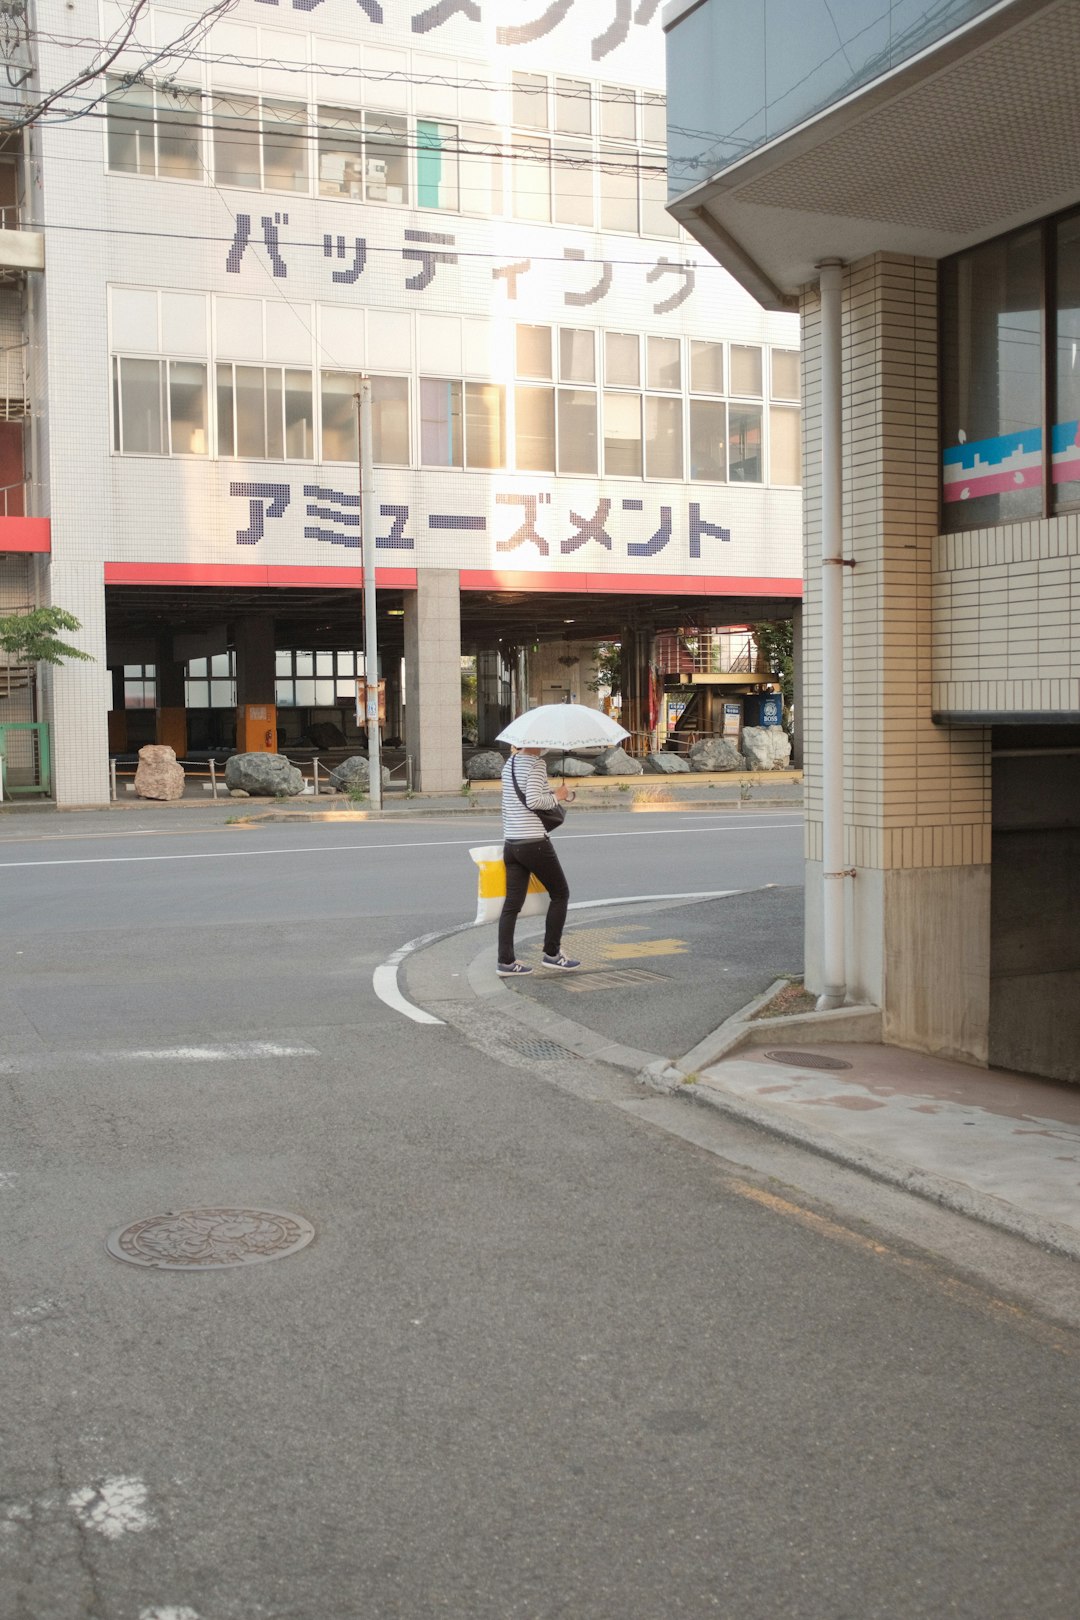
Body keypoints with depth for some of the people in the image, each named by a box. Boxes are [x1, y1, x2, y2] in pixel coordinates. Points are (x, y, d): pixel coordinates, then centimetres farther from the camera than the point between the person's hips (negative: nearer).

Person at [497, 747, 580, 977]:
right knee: (560, 893, 9)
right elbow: (533, 801, -21)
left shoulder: (509, 763, 12)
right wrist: (557, 797, -7)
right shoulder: (537, 763, -12)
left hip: (510, 843, 7)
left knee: (512, 902, 7)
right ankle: (552, 953, 11)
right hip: (534, 842, -7)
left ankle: (505, 961, 4)